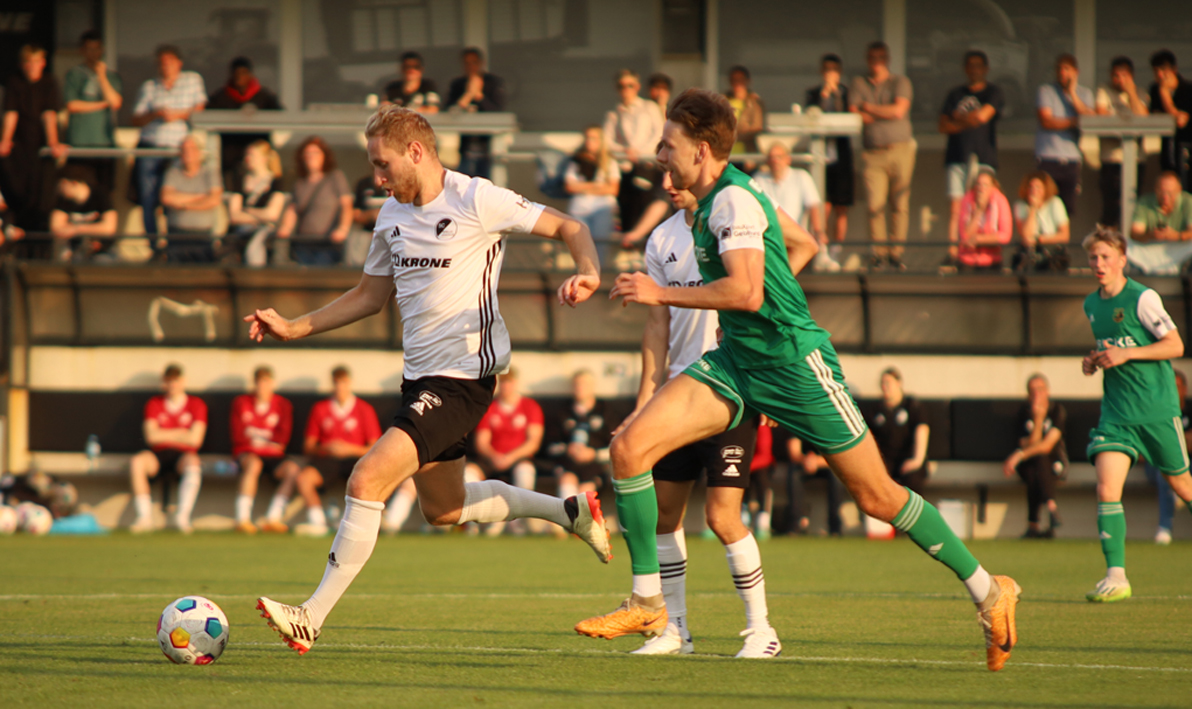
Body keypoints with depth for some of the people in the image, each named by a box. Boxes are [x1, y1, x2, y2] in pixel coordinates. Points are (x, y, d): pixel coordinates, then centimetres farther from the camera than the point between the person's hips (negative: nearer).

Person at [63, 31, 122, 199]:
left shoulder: (112, 76, 14)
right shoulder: (74, 74, 6)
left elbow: (116, 102, 0)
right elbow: (72, 106, -4)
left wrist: (102, 76, -6)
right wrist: (103, 104, 0)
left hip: (106, 141, 3)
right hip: (80, 143, -3)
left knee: (105, 190, -3)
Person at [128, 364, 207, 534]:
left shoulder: (196, 404, 6)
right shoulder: (154, 404, 11)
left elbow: (195, 439, -6)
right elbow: (151, 436, -3)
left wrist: (165, 435, -1)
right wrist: (180, 433, -2)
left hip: (183, 454, -2)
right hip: (159, 455, 2)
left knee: (192, 463, -38)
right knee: (136, 462, -31)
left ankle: (183, 516, -40)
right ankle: (144, 517, -31)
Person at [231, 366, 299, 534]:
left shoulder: (283, 405, 8)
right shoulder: (241, 403, 6)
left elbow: (283, 437, -3)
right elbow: (239, 436, -4)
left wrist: (255, 434, -6)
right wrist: (269, 438, -2)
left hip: (273, 457, 2)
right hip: (246, 453, -2)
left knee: (292, 469, -30)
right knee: (253, 464, -39)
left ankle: (273, 519, -29)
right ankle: (242, 519, -42)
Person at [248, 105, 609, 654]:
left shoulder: (477, 200, -13)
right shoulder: (392, 216, 10)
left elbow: (569, 228, -7)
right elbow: (372, 294, 22)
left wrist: (587, 274, -27)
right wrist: (293, 328, 15)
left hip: (463, 376, -9)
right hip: (420, 376, 9)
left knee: (368, 479, -20)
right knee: (443, 509, 21)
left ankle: (311, 618, -18)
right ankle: (570, 511, 39)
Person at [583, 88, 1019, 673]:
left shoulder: (733, 200, -18)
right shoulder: (723, 196, 11)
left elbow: (746, 292, -31)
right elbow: (803, 245, 24)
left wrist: (662, 294, -25)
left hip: (794, 361, -9)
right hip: (735, 361, 9)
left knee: (877, 497, 0)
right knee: (630, 447, -9)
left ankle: (988, 592, 16)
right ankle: (647, 602, -3)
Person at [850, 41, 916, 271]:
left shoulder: (900, 82, 7)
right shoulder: (859, 84, 13)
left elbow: (899, 110, -8)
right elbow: (855, 116, 1)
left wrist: (869, 108, -1)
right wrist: (884, 113, -5)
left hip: (900, 150, -1)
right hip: (873, 153, 1)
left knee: (900, 204, -3)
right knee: (875, 204, -10)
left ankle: (896, 252, 2)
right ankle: (878, 253, -3)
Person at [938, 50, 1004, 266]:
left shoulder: (993, 93, 8)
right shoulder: (956, 94, 18)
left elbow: (983, 115, -8)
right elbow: (944, 126, 9)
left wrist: (958, 118, 6)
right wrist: (967, 122, -4)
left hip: (982, 158, -3)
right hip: (956, 157, 3)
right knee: (956, 208, -6)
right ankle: (952, 253, -10)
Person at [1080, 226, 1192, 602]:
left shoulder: (1142, 298, -11)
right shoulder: (1092, 305, 10)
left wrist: (1126, 354, -20)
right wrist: (1093, 361, 5)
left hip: (1157, 407, -5)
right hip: (1116, 412, 5)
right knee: (1106, 490, -12)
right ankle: (1116, 576, -12)